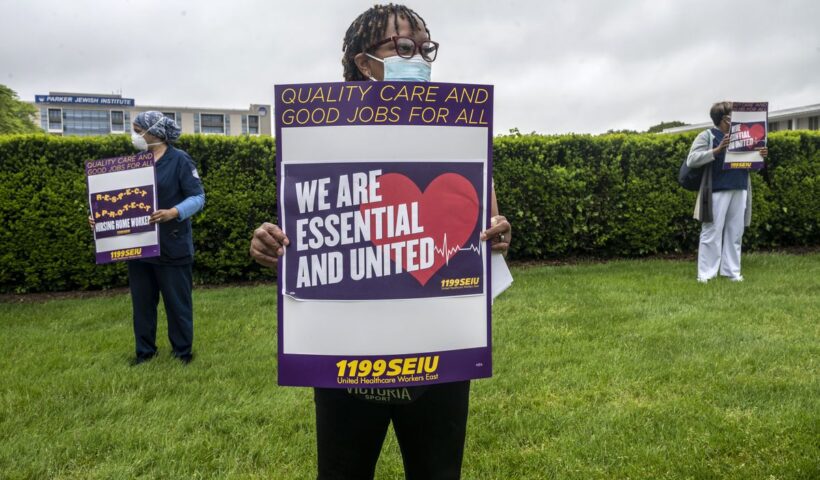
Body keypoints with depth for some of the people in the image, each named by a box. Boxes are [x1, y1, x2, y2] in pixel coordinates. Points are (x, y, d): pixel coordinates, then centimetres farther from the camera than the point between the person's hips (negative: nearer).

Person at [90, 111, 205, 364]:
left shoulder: (179, 160, -8)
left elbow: (198, 197, -11)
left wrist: (174, 213, -26)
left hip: (172, 246, -6)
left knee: (177, 301, 5)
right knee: (142, 301, 14)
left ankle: (183, 351, 20)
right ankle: (145, 350, 28)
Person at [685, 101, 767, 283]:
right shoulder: (707, 135, 0)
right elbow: (691, 160, -11)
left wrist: (759, 156, 2)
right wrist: (717, 150, -19)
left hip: (739, 191, 6)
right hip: (717, 191, -6)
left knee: (735, 233, 8)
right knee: (712, 233, -3)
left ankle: (732, 271, 16)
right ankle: (706, 274, 2)